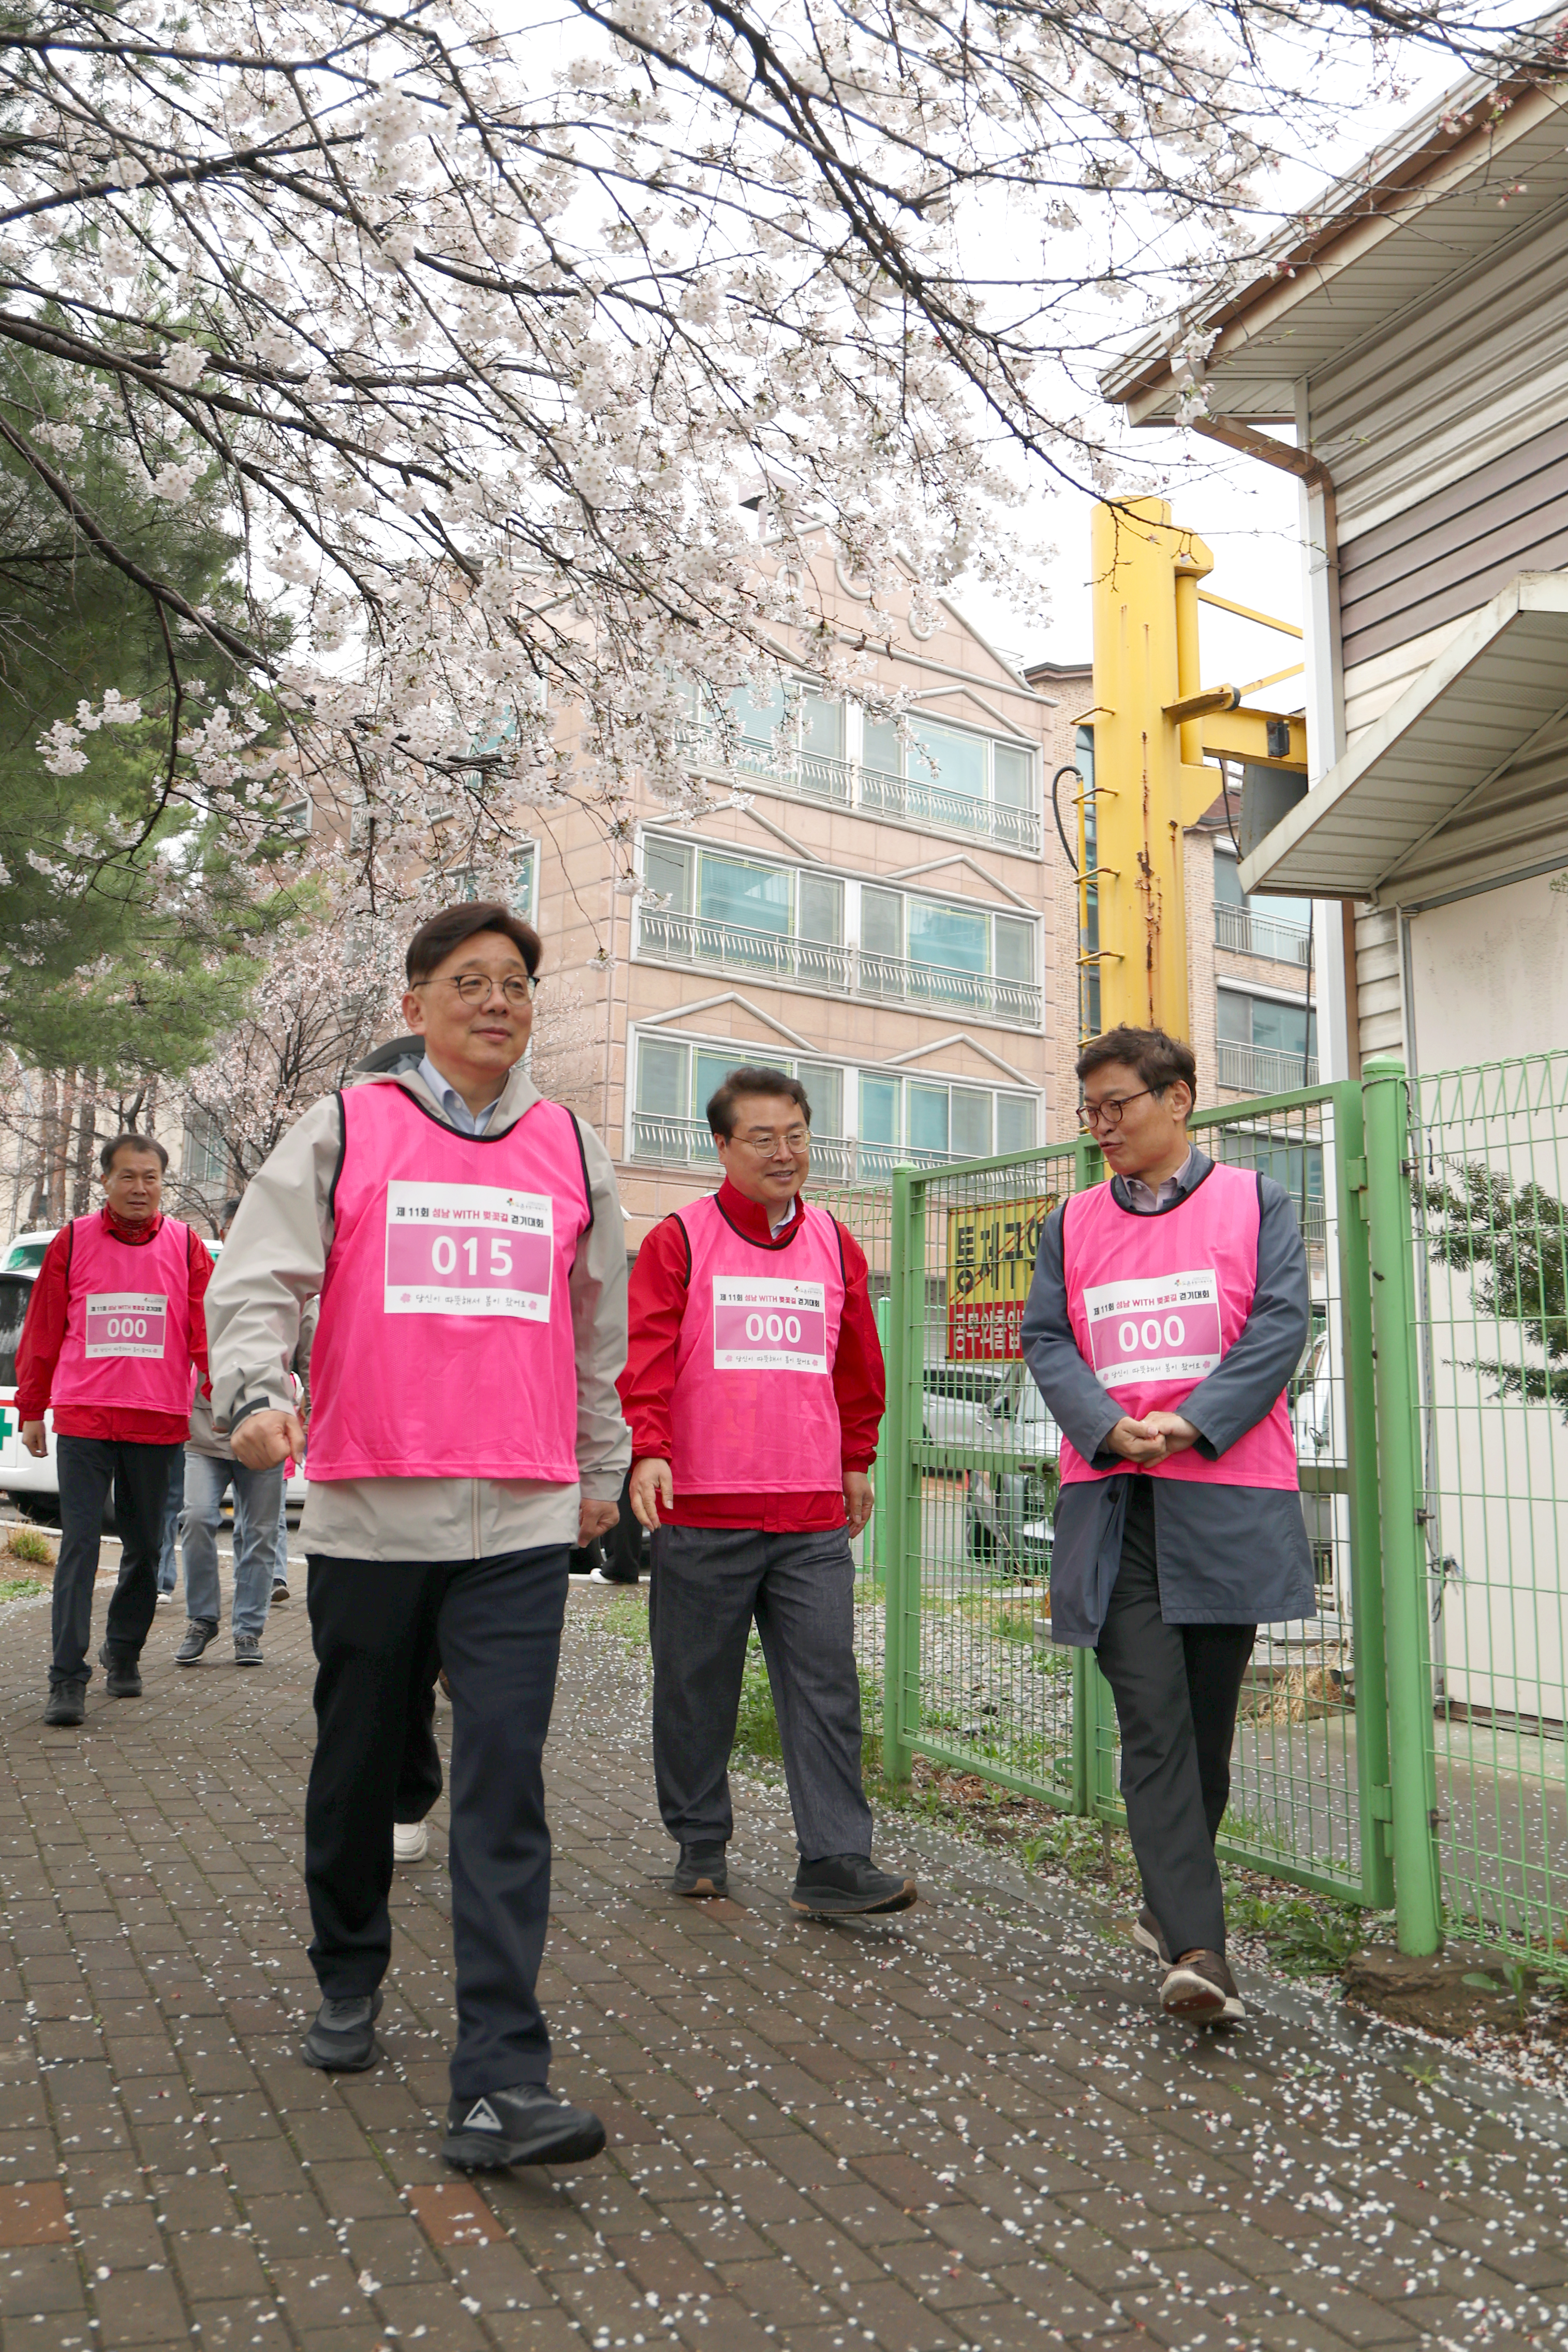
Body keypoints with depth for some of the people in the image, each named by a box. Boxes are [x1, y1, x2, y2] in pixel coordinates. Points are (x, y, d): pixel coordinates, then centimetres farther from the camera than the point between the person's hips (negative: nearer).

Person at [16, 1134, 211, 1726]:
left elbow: (206, 1330, 3)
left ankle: (123, 1655, 28)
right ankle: (67, 1678, -2)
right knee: (79, 1544, -5)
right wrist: (31, 1411, 9)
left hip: (158, 1421, 1)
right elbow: (42, 1331, 8)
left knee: (145, 1547, 11)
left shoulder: (185, 1246, 4)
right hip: (83, 1417, -1)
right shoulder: (72, 1242, 3)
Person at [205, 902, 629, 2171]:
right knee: (360, 1773, 16)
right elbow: (257, 1278, -2)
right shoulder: (344, 1130, 4)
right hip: (367, 1512, 0)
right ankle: (349, 1984, 40)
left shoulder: (574, 1149, 12)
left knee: (505, 1792, -6)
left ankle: (502, 2081, -2)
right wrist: (255, 1390, -21)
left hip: (523, 1526, 1)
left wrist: (601, 1468, 25)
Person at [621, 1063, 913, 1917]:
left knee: (825, 1683, 0)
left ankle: (835, 1861, 7)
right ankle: (700, 1845, 26)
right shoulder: (679, 1241, -1)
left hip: (813, 1518, 3)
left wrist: (856, 1460, 22)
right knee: (697, 1688, 9)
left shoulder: (836, 1246, 12)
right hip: (701, 1512, -3)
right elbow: (646, 1356, -8)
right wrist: (647, 1449, -21)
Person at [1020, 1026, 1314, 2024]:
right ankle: (1197, 1945, -6)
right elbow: (1044, 1339, 6)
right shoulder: (1073, 1223, 14)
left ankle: (1172, 1903, 28)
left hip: (1228, 1496, -1)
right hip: (1112, 1499, 1)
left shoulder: (1256, 1200, 8)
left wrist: (1191, 1424, -15)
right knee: (1153, 1717, -7)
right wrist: (1110, 1426, -13)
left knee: (1208, 1715, 9)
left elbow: (1281, 1323, -4)